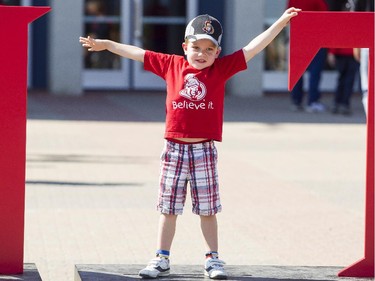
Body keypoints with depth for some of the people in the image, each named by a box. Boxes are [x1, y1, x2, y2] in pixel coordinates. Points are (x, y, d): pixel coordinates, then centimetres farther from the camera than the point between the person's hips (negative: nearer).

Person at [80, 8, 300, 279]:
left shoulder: (221, 68, 0)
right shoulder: (171, 65, 3)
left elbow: (254, 47, -3)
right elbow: (138, 53, 11)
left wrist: (281, 22, -8)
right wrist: (105, 44, 16)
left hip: (204, 150, -1)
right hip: (174, 149, 1)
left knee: (207, 209, 6)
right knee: (169, 208, 8)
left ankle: (213, 259, 16)